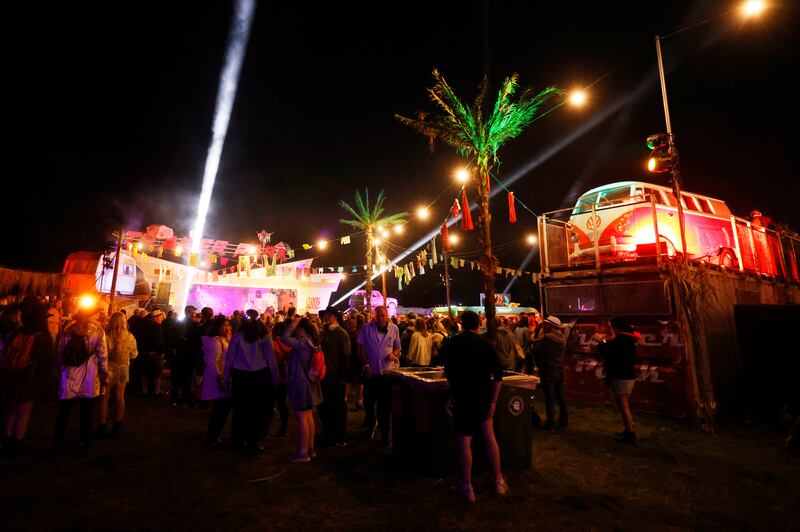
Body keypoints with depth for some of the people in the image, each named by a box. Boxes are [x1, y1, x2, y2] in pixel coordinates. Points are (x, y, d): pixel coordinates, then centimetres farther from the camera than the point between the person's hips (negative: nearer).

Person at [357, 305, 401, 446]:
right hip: (371, 371, 0)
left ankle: (385, 434, 18)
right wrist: (366, 364, -8)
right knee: (369, 402, 14)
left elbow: (398, 348, 11)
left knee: (386, 405, 5)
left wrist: (394, 354, -11)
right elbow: (361, 347, -1)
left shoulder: (394, 329, 2)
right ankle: (370, 425, 41)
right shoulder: (367, 328, -3)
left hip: (388, 371, 0)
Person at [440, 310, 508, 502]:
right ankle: (499, 481, 28)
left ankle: (467, 487, 17)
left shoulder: (452, 344, -5)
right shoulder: (486, 344, -4)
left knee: (464, 442, 6)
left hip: (462, 397, -2)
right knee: (489, 436, 18)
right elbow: (498, 375, -6)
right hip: (484, 397, 2)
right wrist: (493, 401, 0)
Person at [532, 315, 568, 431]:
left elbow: (536, 351, -14)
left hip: (548, 370, -7)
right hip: (560, 369, 7)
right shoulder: (563, 337, 3)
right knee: (560, 396, 17)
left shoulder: (547, 337, -20)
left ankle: (550, 423, 7)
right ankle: (564, 421, 27)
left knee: (549, 397, 1)